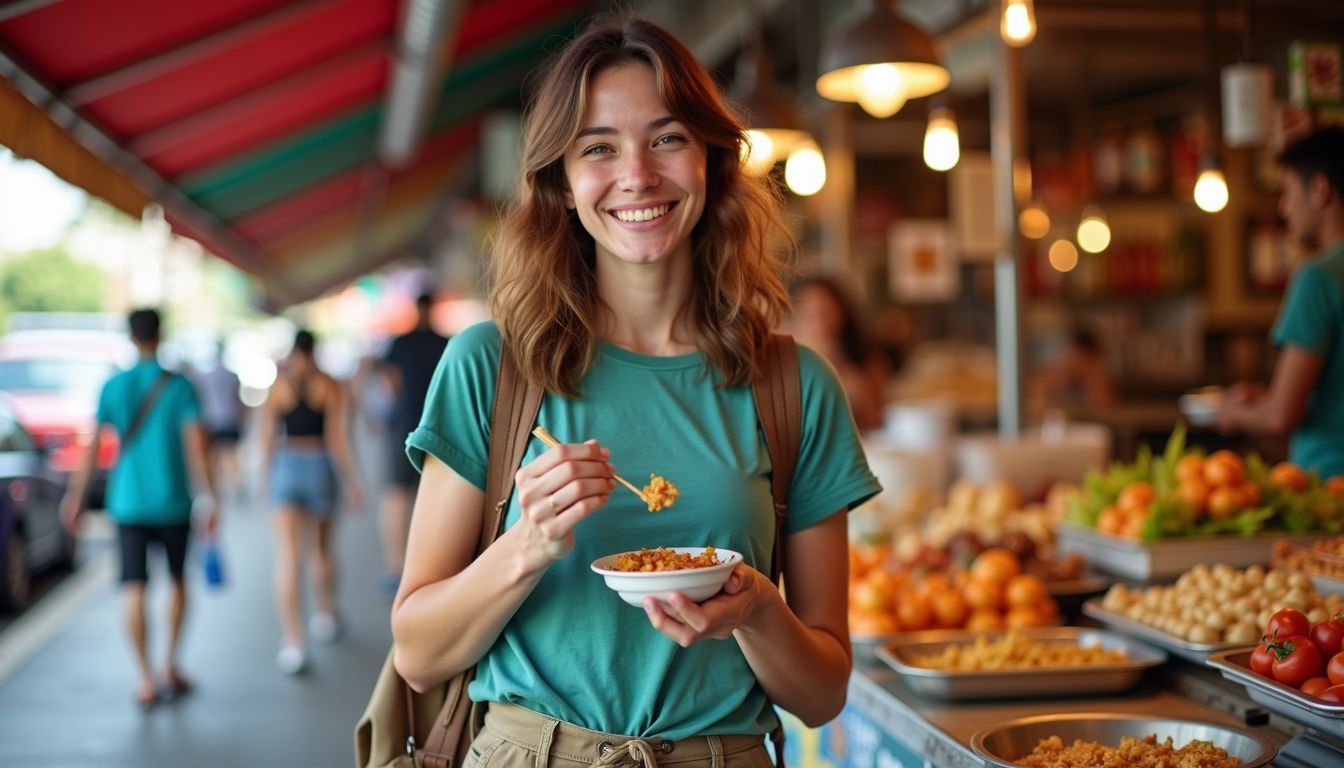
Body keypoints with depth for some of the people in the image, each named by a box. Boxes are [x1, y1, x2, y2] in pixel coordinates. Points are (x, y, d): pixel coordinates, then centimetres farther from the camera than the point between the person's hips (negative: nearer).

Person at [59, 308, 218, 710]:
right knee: (178, 580, 18)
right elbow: (196, 446, -13)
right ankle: (170, 665, 16)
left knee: (133, 588, 1)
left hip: (128, 503, 1)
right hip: (173, 503, -1)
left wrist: (76, 496, 6)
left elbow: (93, 447, -1)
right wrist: (208, 498, -14)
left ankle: (145, 679, -4)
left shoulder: (113, 386, 0)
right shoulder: (181, 387, -5)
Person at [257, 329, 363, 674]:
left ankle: (292, 641, -14)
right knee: (322, 548, 21)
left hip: (286, 468, 0)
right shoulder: (330, 386, -2)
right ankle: (326, 614, 39)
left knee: (288, 559, -4)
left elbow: (266, 442, 2)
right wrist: (351, 481, -2)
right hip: (320, 467, 0)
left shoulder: (276, 387, 1)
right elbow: (337, 438, -7)